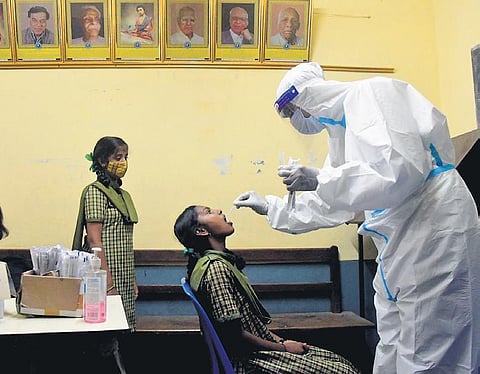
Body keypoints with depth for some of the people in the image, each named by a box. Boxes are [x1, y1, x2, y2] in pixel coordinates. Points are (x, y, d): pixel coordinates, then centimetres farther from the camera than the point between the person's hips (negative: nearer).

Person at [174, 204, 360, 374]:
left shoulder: (223, 262, 13)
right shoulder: (215, 267, -17)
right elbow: (234, 334, -21)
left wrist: (280, 340, 5)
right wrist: (283, 347, -11)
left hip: (261, 345, 9)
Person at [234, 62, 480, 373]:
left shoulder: (370, 94, -10)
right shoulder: (342, 128, 18)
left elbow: (403, 171, -25)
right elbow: (330, 205, 28)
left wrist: (319, 180, -20)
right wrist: (270, 207, 31)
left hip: (434, 233, -10)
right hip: (400, 245, 10)